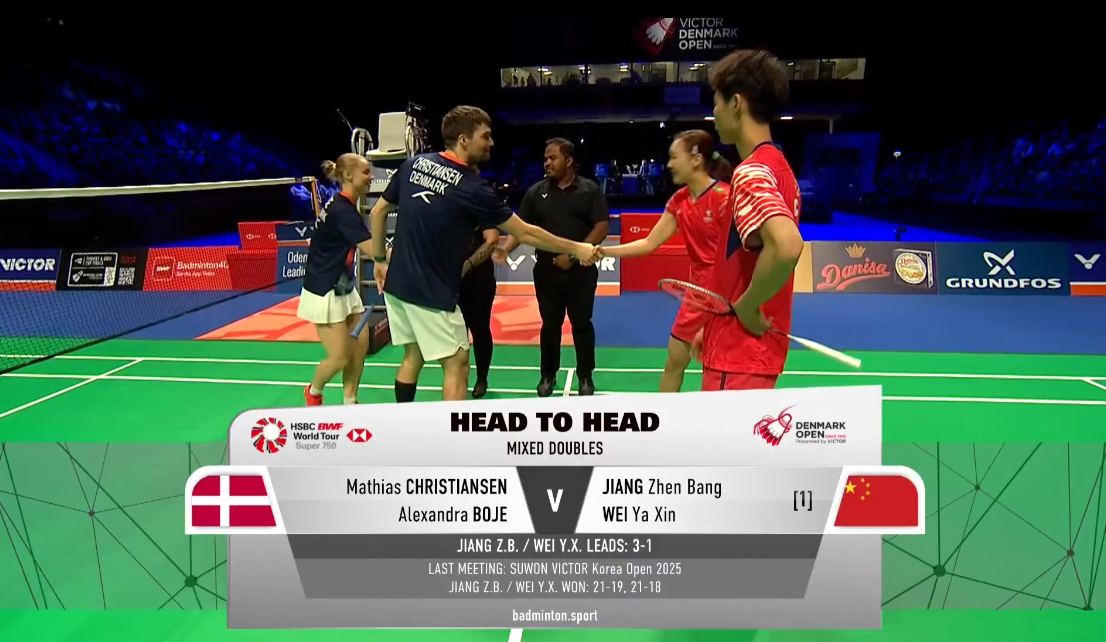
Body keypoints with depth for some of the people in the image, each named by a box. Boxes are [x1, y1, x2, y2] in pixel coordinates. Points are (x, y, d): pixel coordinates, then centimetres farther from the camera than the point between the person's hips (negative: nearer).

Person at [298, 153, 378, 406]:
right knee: (340, 357, -2)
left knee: (360, 345, 6)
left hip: (343, 288, 9)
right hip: (325, 293, -9)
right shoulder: (342, 211, -23)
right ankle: (313, 392, 27)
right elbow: (373, 250, -27)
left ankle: (349, 402, 19)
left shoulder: (343, 206, 6)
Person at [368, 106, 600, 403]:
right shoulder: (473, 188, -15)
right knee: (457, 364, 3)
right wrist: (575, 249, 0)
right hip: (431, 293, -7)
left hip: (397, 284, 7)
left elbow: (377, 212, 10)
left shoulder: (413, 164, 2)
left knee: (413, 356, 20)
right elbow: (524, 233, -9)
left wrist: (379, 259, 21)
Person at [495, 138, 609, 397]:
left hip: (581, 271, -1)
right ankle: (548, 375, 26)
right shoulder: (536, 192, 4)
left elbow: (602, 227, -7)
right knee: (550, 325, 11)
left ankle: (585, 377, 22)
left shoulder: (590, 190, -2)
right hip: (546, 271, 2)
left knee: (582, 324, 8)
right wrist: (506, 249, -18)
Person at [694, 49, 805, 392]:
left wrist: (747, 306, -22)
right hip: (754, 347, 10)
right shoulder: (776, 168, 12)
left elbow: (787, 246, -37)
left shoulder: (751, 173, -19)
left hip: (740, 353, -10)